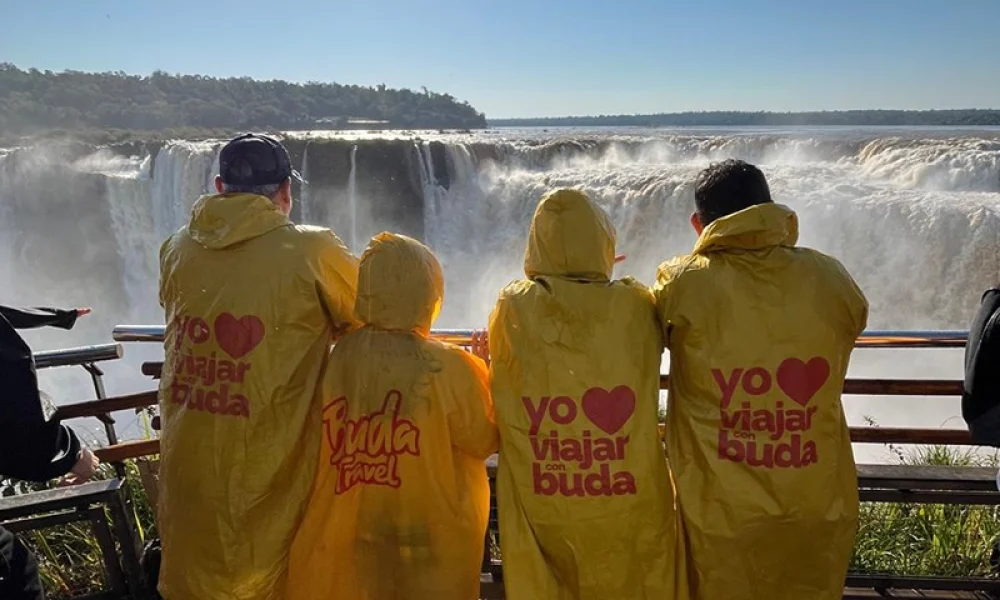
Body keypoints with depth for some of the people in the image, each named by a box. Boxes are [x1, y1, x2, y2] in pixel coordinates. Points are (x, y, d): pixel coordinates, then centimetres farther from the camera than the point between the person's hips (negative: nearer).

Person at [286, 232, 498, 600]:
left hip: (343, 546, 3)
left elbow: (316, 452, 1)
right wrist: (488, 375, 3)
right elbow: (485, 440, -7)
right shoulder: (449, 369, -20)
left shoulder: (331, 361, -11)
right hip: (431, 550, -3)